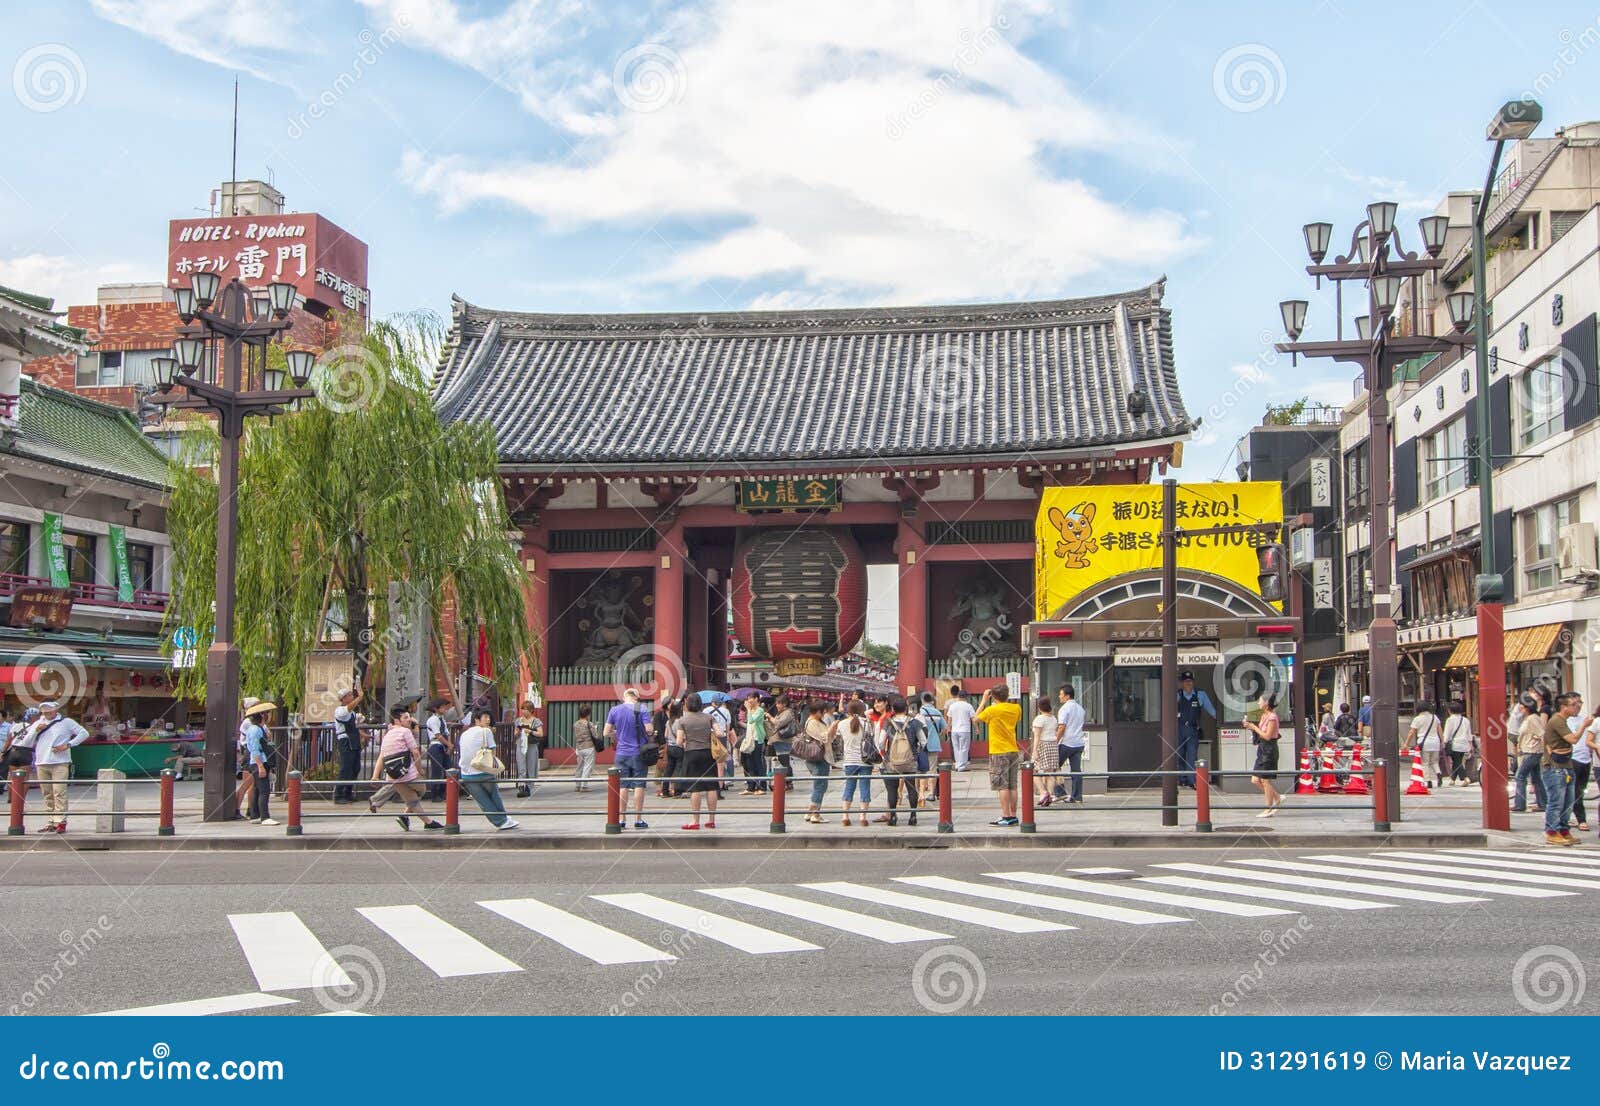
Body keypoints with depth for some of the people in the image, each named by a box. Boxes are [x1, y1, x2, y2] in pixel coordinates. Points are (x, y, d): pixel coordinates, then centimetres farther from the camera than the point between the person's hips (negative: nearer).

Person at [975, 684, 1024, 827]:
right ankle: (1013, 816, 9)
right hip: (1013, 751, 5)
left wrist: (984, 701, 10)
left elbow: (976, 718, 4)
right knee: (1012, 786, 8)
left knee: (1002, 786, -5)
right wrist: (1007, 701, 21)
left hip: (999, 752, -5)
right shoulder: (1016, 709, 3)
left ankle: (1006, 817, -9)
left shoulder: (991, 710, -12)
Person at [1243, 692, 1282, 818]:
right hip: (1262, 749, 9)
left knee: (1265, 780, -3)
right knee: (1255, 780, 7)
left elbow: (1267, 736, -18)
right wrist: (1250, 725, 2)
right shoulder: (1263, 715, 12)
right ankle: (1277, 798, 19)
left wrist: (1254, 727, -12)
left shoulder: (1272, 717, -15)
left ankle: (1268, 809, 6)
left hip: (1269, 750, -9)